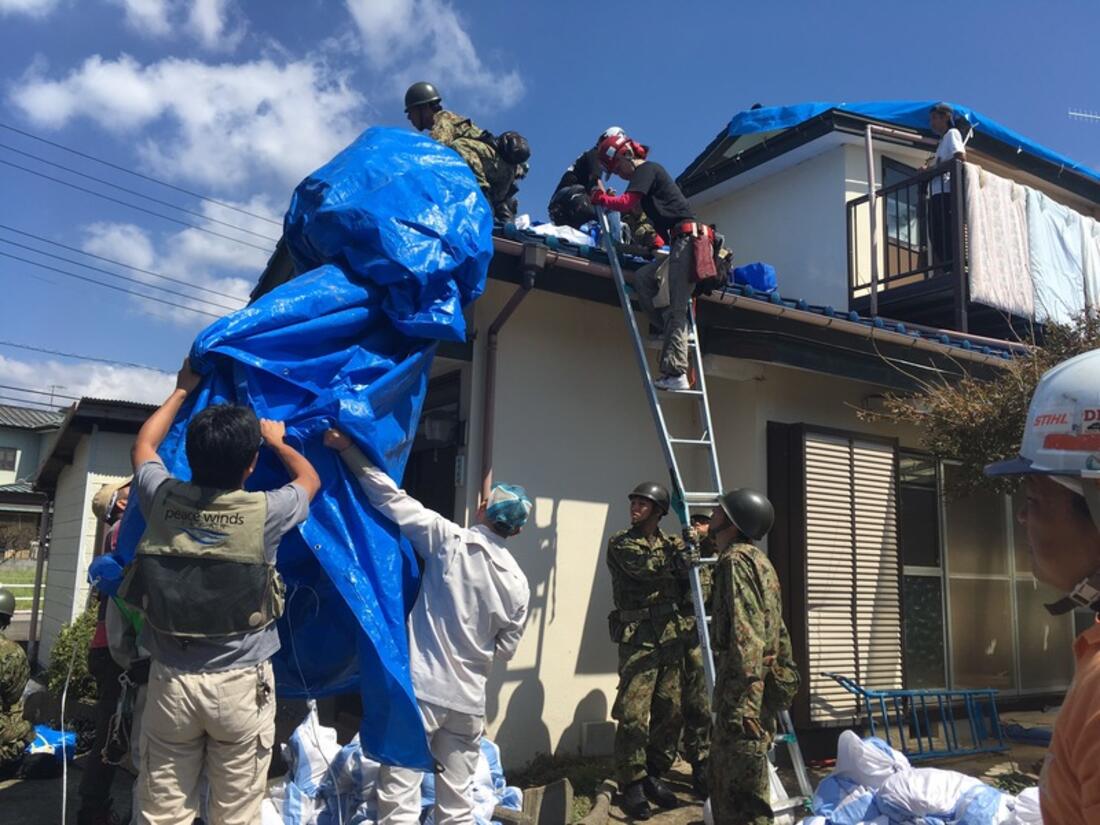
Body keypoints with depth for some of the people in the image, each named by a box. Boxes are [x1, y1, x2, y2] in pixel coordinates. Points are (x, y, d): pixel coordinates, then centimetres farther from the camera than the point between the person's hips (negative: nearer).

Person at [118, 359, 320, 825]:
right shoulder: (264, 512, -11)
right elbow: (310, 480, 12)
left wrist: (182, 391, 30)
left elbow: (143, 446, 20)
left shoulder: (163, 500, -3)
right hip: (240, 683, -3)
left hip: (170, 678, 3)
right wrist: (278, 441, 27)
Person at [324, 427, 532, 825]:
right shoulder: (518, 583, 3)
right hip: (468, 699, 5)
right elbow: (505, 650, 11)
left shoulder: (450, 541, -10)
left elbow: (390, 498, -11)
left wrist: (347, 448, -5)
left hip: (420, 687, -4)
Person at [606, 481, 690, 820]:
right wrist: (679, 556, -12)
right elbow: (647, 567, -17)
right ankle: (631, 784, 6)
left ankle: (654, 775, 23)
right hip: (638, 636, -5)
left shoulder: (671, 543, 15)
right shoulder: (620, 543, 0)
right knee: (634, 714, -6)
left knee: (671, 711, 8)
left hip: (671, 634, 5)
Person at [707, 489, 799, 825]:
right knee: (727, 776, 19)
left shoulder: (736, 560, -13)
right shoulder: (757, 559, 18)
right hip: (765, 682, 10)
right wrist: (785, 678, 24)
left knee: (742, 785, -4)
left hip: (744, 685, -10)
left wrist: (744, 702, -26)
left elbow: (745, 634, -23)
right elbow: (777, 629, 21)